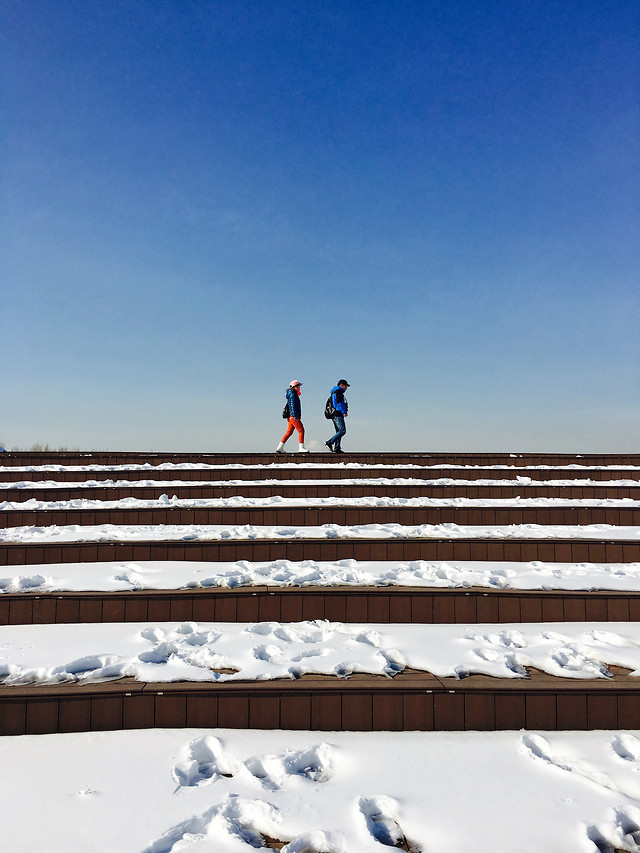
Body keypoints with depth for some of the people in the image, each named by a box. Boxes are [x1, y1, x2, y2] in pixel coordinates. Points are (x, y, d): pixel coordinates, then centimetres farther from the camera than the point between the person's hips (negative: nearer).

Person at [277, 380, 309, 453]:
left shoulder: (294, 394, 22)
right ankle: (301, 448, -8)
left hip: (291, 417, 10)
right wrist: (295, 415, -24)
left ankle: (279, 448, 7)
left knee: (289, 432, 8)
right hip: (293, 416, -10)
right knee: (301, 430, -8)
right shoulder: (293, 394, -9)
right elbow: (293, 405, -19)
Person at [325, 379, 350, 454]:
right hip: (338, 415, -11)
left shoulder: (334, 392, 24)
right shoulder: (339, 391, -7)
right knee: (343, 431, -14)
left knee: (339, 432, 8)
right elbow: (339, 402, -19)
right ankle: (329, 443, -16)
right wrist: (344, 412, -19)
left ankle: (337, 448, 3)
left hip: (334, 415, 11)